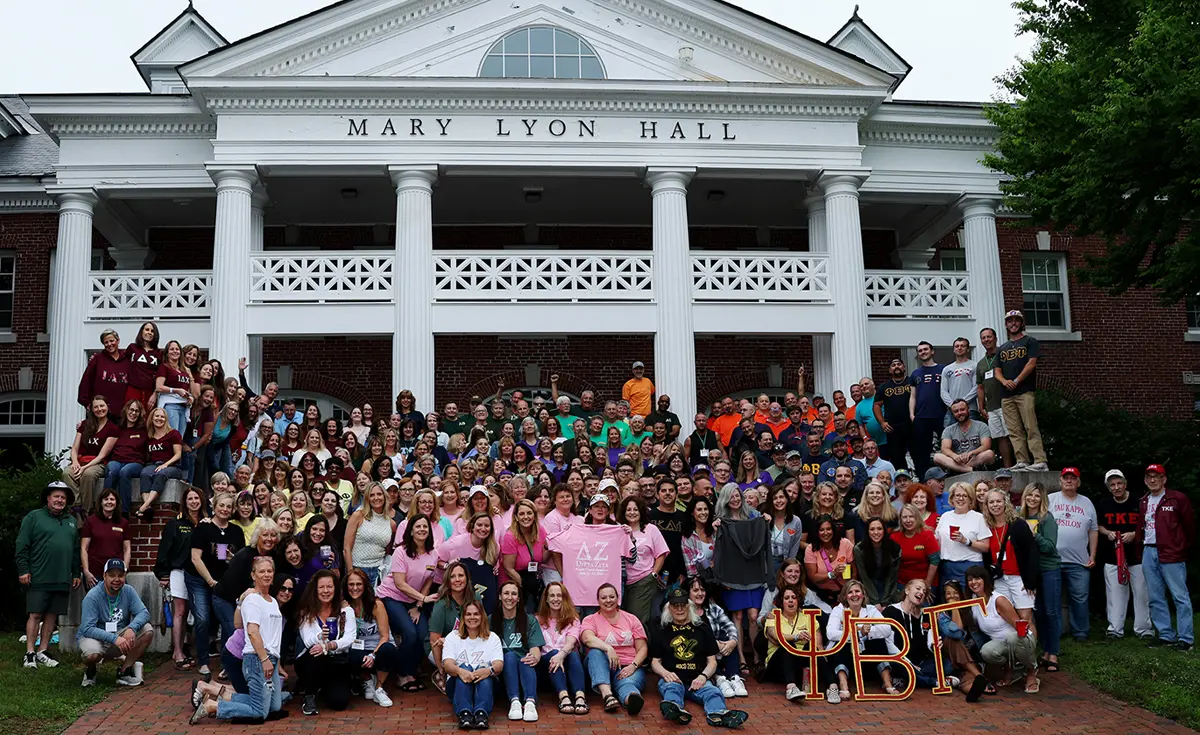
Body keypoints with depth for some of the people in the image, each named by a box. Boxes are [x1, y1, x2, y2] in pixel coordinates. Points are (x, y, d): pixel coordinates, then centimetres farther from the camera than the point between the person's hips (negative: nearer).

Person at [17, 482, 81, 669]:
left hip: (62, 580, 5)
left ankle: (43, 652, 14)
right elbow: (22, 546, -5)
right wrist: (23, 570, -11)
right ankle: (30, 653, 1)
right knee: (35, 614, -3)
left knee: (52, 615, 7)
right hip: (39, 578, -5)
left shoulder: (71, 521, 17)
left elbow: (76, 550, 19)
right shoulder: (34, 517, 0)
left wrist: (77, 573, 16)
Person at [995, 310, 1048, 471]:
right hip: (1006, 395, 6)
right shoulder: (1003, 348, 22)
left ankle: (1040, 462, -16)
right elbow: (997, 370, 16)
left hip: (1025, 391, -6)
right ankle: (1022, 462, 3)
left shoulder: (1029, 341, 6)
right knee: (1014, 432, 2)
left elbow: (1031, 363, -6)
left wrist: (1016, 381, -12)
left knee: (1031, 428, -13)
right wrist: (1004, 381, -6)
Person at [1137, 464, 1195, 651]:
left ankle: (1186, 638, 0)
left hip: (1171, 554, -6)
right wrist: (1139, 546, 9)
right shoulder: (1143, 502, 14)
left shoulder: (1178, 499, -4)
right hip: (1148, 552, 6)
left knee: (1180, 597, -5)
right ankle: (1166, 634, 17)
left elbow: (1189, 525, -1)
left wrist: (1185, 547, 4)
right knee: (1156, 598, 9)